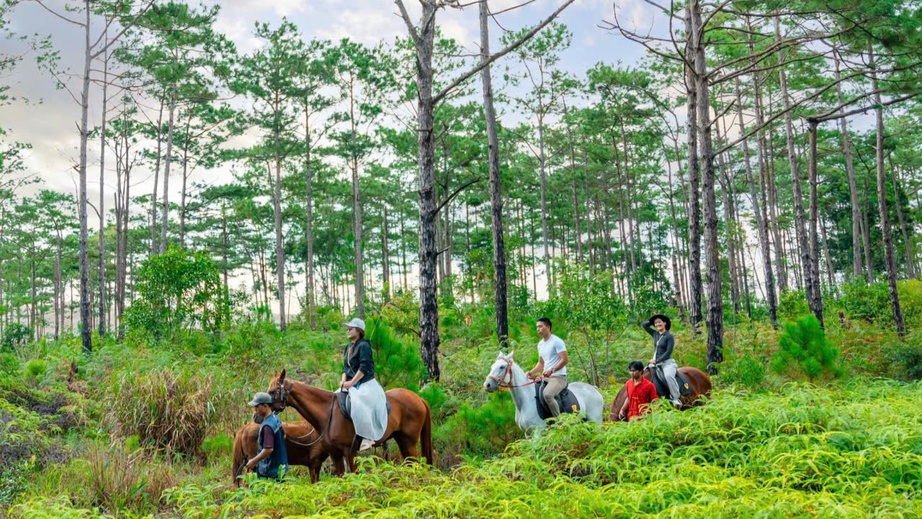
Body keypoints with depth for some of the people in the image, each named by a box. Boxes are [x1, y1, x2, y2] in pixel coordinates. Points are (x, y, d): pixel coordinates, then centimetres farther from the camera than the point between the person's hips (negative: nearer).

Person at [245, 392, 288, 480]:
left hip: (270, 470, -9)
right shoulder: (276, 418, 5)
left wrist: (253, 461, -19)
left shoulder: (267, 426, -24)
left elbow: (268, 449, -29)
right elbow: (283, 436, 20)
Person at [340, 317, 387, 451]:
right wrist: (344, 380, -4)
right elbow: (345, 367, 14)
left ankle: (368, 437, -27)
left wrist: (351, 383, -21)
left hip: (366, 384, -10)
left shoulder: (363, 346, -12)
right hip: (351, 384, 10)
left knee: (358, 403, -33)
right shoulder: (348, 347, 14)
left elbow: (364, 368, -20)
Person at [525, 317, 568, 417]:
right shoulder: (540, 344, 16)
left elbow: (564, 360, -16)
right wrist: (531, 372, 6)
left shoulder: (557, 342, -10)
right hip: (545, 377, 9)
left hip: (558, 377, -9)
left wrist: (551, 370, -26)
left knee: (547, 394, -33)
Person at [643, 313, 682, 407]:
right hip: (656, 363, 8)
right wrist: (652, 322, 13)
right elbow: (644, 325, 22)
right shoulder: (655, 334, 12)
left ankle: (676, 398, -31)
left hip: (667, 362, -8)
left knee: (668, 376, -35)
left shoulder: (669, 336, -7)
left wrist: (656, 361, -18)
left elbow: (668, 352, -15)